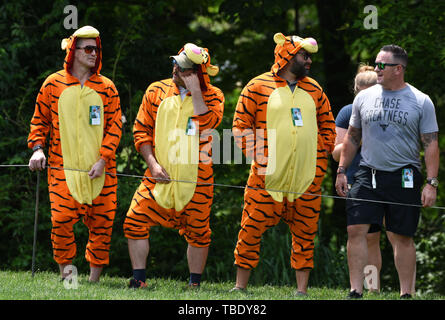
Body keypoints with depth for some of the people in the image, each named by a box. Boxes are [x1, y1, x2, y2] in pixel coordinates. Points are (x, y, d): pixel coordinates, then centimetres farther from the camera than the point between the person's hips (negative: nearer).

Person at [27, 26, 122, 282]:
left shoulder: (106, 88, 8)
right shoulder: (53, 84, 7)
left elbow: (115, 126, 5)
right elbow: (40, 120, 13)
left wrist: (103, 159, -6)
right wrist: (37, 148, -3)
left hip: (100, 169, 1)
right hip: (63, 167, -1)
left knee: (102, 222, -1)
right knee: (62, 219, -13)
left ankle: (95, 278, 10)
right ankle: (66, 273, 2)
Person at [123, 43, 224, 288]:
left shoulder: (212, 96, 0)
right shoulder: (157, 91, 5)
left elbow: (208, 125, -19)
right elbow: (141, 131, 6)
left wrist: (195, 91, -18)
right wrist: (152, 164, -5)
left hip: (196, 177, -1)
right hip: (160, 175, 1)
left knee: (198, 231, 4)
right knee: (135, 222, -8)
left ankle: (195, 283, 18)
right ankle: (138, 279, 1)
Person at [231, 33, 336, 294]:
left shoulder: (314, 90, 14)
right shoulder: (259, 87, 1)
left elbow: (327, 125, 21)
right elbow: (241, 124, 1)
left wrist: (322, 159, 10)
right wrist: (257, 157, -8)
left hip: (308, 178, 4)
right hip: (268, 176, -4)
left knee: (305, 233, 2)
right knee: (252, 229, -4)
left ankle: (302, 290, 8)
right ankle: (240, 287, 5)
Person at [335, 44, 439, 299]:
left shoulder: (421, 102, -1)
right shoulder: (364, 97, 8)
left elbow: (431, 144, -2)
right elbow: (352, 137, 17)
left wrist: (431, 183, -9)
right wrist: (342, 171, 12)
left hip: (404, 178, -3)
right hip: (368, 174, 3)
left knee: (402, 237, 1)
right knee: (356, 230, -8)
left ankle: (407, 294, 9)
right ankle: (356, 291, -3)